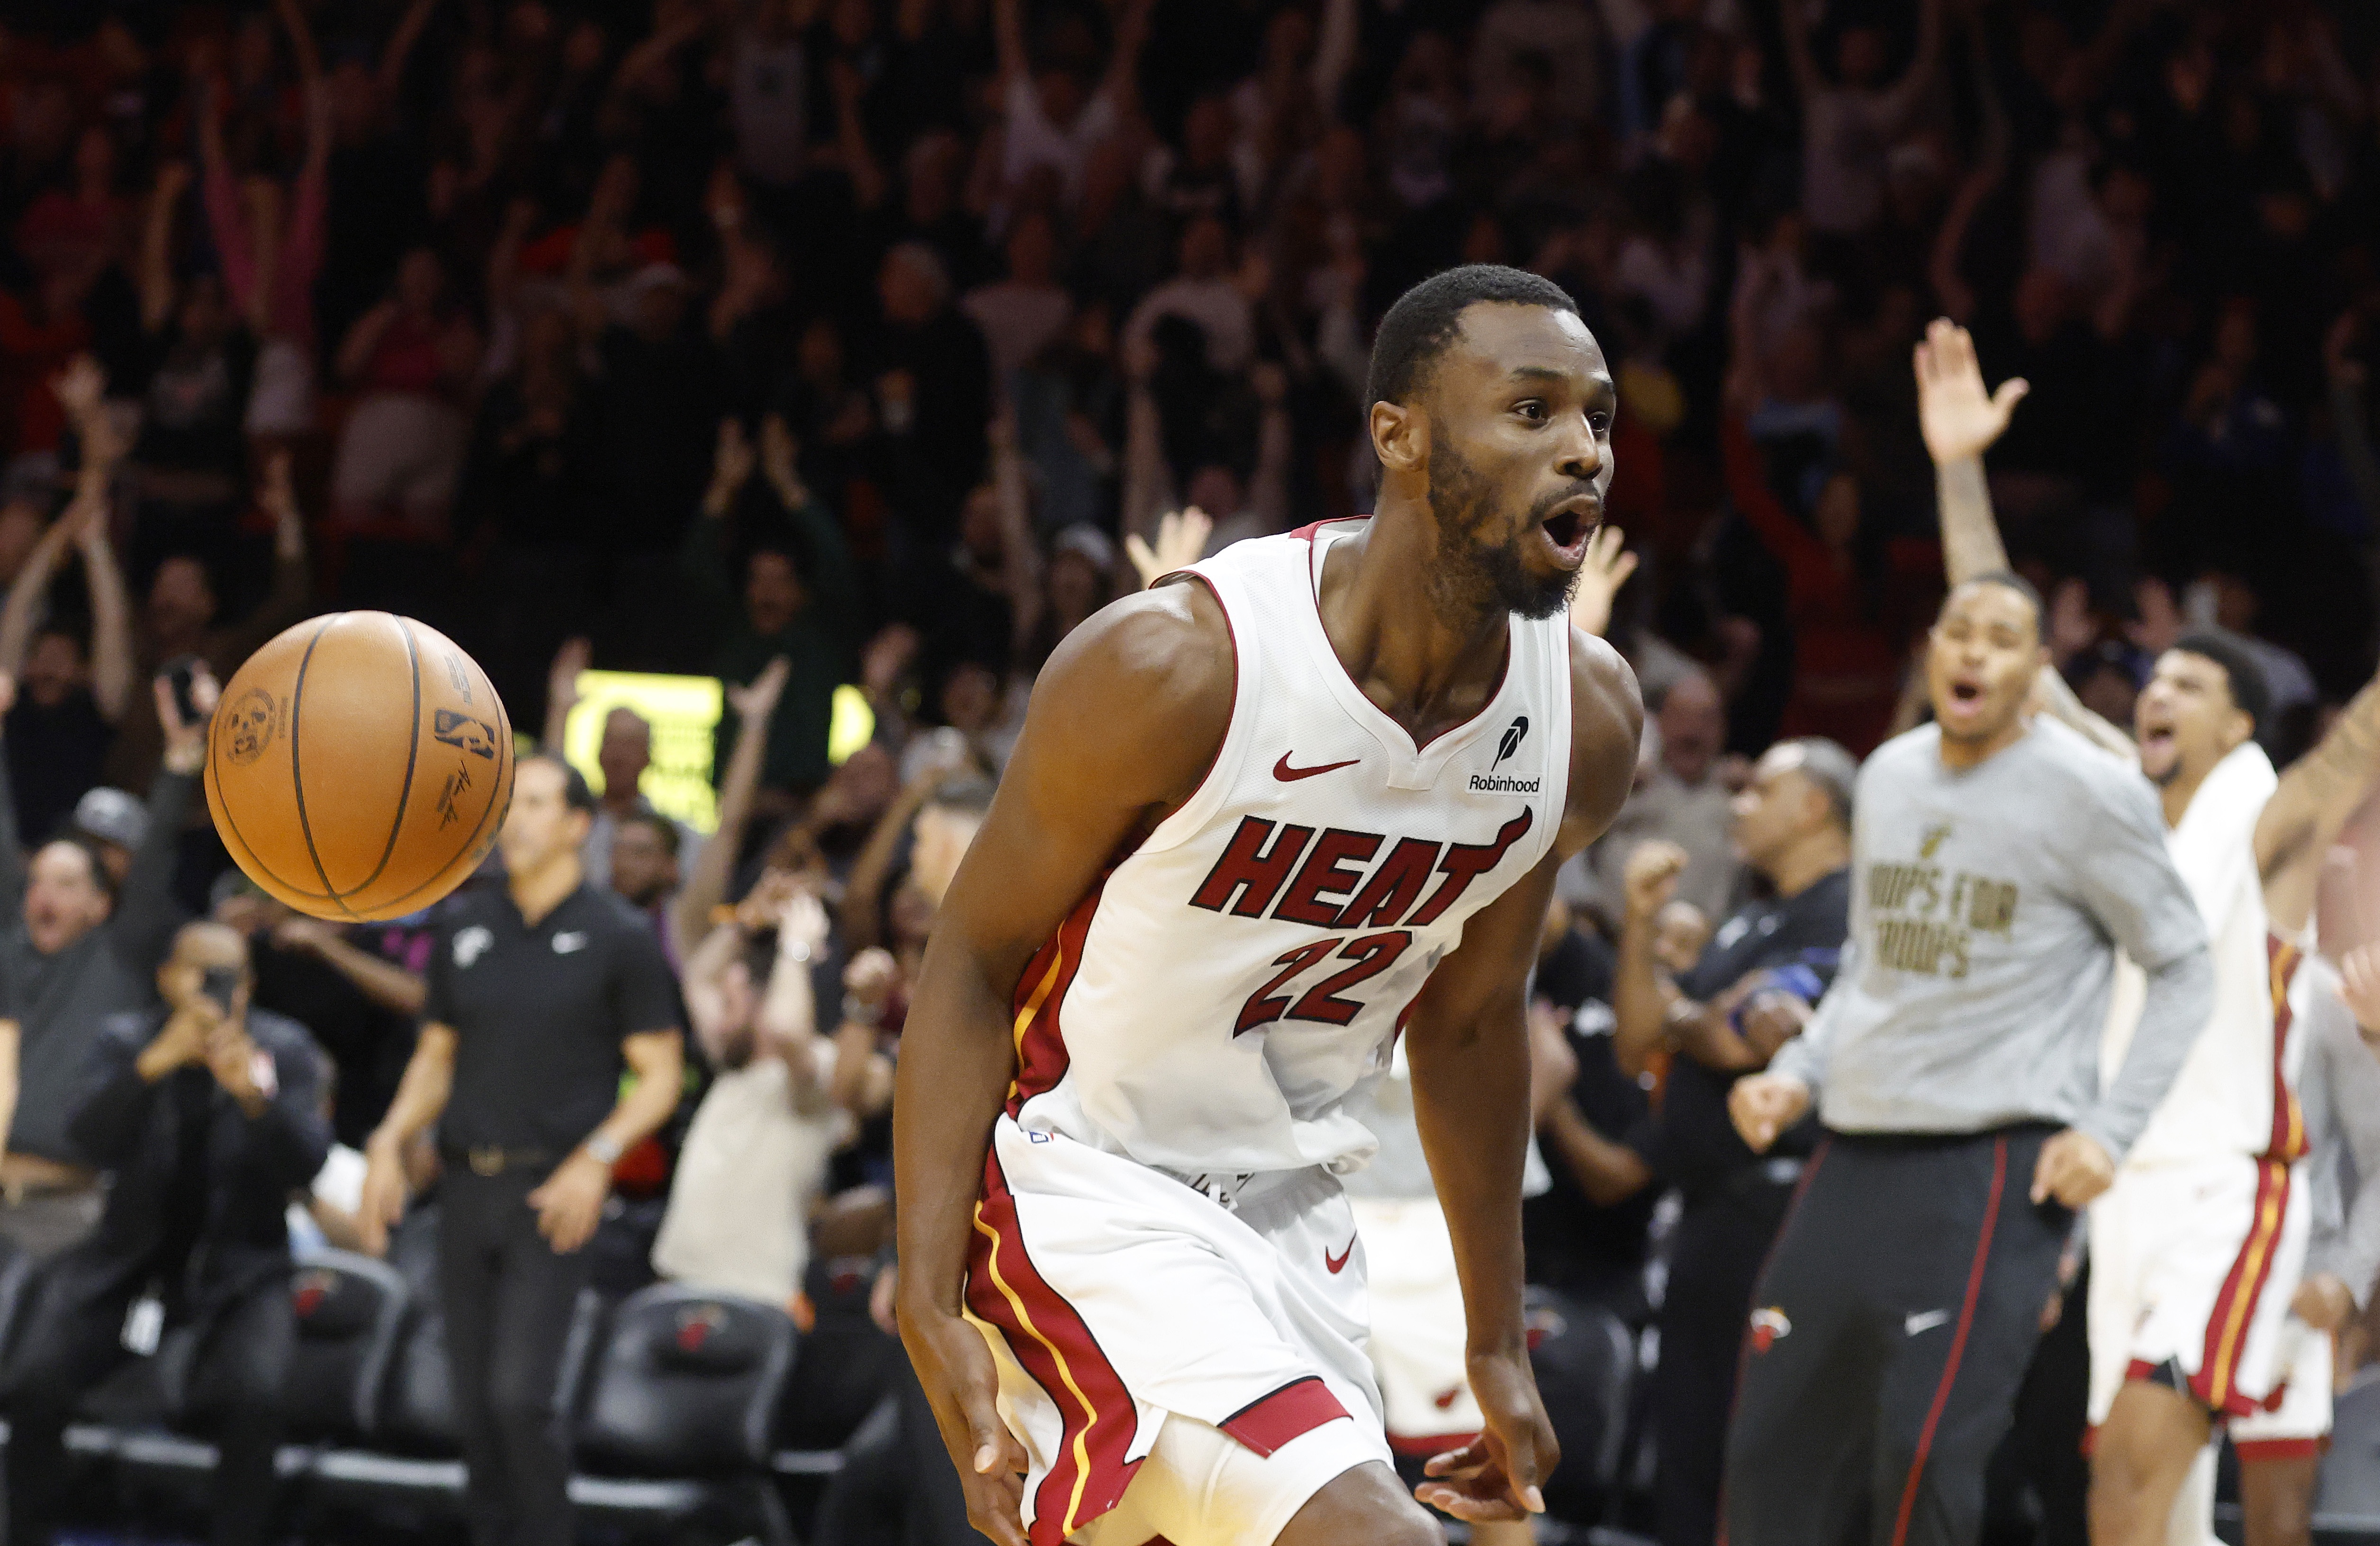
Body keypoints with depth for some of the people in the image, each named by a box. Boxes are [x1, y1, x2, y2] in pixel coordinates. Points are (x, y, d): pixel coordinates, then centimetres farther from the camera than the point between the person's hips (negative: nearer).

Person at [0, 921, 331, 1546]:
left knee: (253, 1395, -31)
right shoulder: (123, 1041, 0)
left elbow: (307, 1163, -14)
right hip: (130, 1256, 1)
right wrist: (154, 1065, -34)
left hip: (238, 1266, -1)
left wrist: (256, 1094, -33)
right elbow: (91, 1137, -18)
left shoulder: (284, 1049, -2)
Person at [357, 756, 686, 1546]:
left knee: (519, 1395, -15)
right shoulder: (466, 927, 11)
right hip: (466, 1184, 5)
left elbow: (660, 1074, -2)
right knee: (474, 1408, 7)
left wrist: (598, 1158, -17)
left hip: (550, 1188, -5)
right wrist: (390, 1140, 2)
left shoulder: (619, 938, -3)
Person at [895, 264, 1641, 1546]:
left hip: (1287, 1201, 7)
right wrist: (929, 1307, -21)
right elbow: (972, 960, -13)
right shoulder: (1176, 668, -23)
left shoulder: (1588, 718, -6)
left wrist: (1498, 1345, 15)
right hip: (1080, 1186, -7)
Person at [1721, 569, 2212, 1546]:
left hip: (2000, 1162, -7)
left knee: (1923, 1454, -15)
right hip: (1858, 1149, 7)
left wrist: (2108, 1129, -11)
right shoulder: (1889, 777, 13)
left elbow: (2183, 970, -2)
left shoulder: (2088, 794, -6)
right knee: (1772, 1446, 5)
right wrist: (1799, 1073, 10)